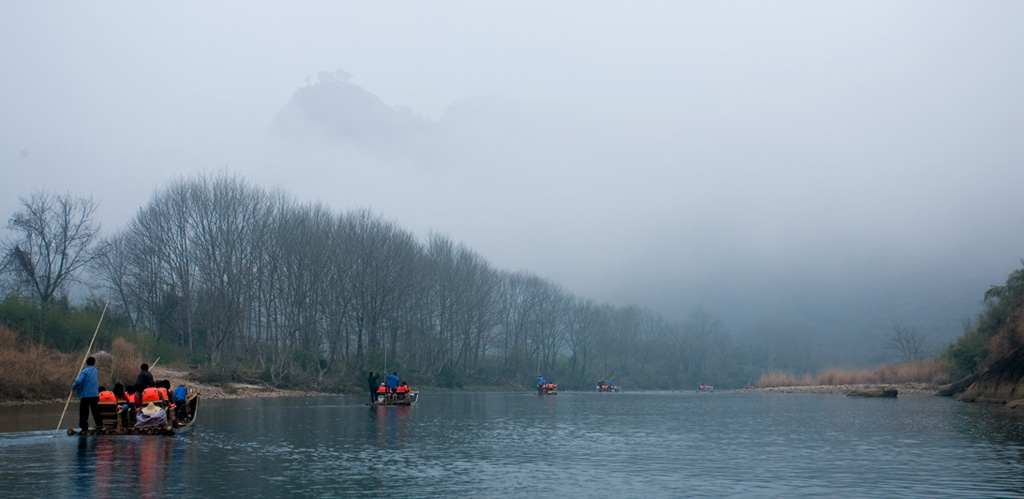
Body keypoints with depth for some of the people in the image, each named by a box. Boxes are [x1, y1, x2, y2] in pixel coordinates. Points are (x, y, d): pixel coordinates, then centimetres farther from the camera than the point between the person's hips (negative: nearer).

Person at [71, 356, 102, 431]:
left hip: (86, 395, -6)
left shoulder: (85, 371, -9)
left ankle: (84, 428, -4)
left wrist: (73, 386, -4)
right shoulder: (96, 371, 12)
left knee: (84, 414, 0)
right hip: (95, 395, 6)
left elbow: (79, 381, -21)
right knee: (96, 412, 12)